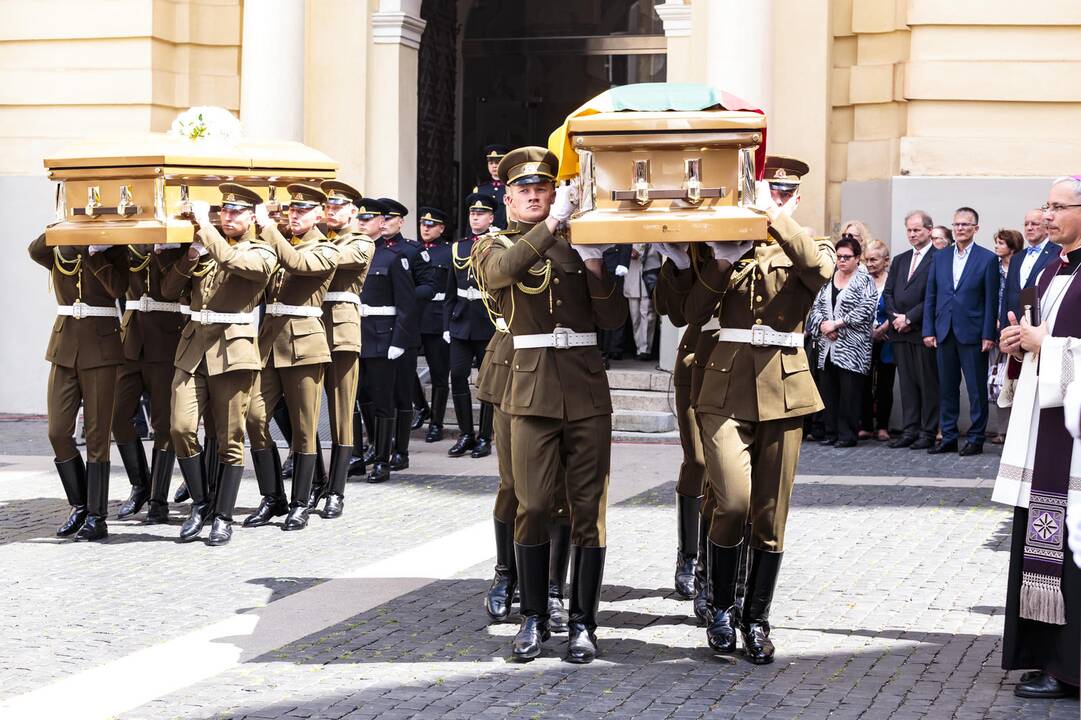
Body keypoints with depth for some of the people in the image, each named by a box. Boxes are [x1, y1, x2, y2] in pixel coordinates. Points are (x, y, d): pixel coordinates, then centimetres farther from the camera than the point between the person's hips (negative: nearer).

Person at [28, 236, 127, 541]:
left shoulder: (112, 246, 1)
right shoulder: (57, 250, 8)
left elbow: (118, 287, -16)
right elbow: (34, 251, -15)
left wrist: (91, 251, -16)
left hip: (101, 346, -3)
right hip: (65, 344, 3)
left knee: (96, 435, -3)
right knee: (58, 433, 1)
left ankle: (96, 517, 4)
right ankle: (79, 506, 18)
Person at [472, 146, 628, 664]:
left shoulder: (578, 247, 14)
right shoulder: (493, 247, 9)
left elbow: (614, 317, 6)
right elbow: (498, 271, -18)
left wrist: (594, 264, -7)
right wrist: (553, 222, -21)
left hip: (587, 390, 2)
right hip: (532, 389, -1)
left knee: (588, 508, 0)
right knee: (532, 507, -3)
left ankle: (582, 622, 7)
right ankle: (534, 618, 10)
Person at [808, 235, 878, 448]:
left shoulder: (864, 281, -2)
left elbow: (866, 310, -13)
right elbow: (817, 306, 13)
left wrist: (836, 324, -14)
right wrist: (823, 324, -8)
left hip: (852, 348, -5)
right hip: (828, 346, 5)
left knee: (849, 392, -6)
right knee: (829, 390, 5)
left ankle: (847, 434, -1)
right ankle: (832, 432, 12)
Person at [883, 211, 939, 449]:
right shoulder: (900, 260, 18)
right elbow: (887, 293, 15)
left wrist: (909, 318, -13)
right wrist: (894, 317, -2)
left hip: (924, 331, -6)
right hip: (900, 331, 6)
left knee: (928, 382, -1)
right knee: (907, 382, 8)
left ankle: (928, 432, 3)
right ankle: (909, 430, 12)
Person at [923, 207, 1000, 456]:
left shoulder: (988, 259, -2)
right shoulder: (940, 258, 10)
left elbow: (991, 300, -4)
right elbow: (930, 296, 10)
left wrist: (988, 335, -9)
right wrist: (928, 330, 3)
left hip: (972, 334, -4)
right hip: (944, 333, 4)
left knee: (977, 389, 1)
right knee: (947, 389, 8)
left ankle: (976, 439, 8)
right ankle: (948, 438, 15)